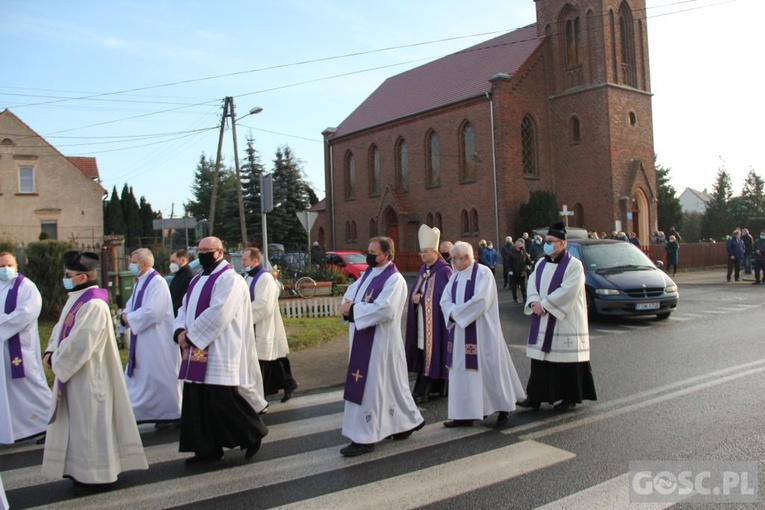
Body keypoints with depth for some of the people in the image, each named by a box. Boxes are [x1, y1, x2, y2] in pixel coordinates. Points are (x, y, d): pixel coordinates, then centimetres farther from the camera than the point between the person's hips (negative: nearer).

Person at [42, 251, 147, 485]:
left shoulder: (94, 305, -22)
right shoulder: (76, 300, 9)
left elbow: (79, 343, -25)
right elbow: (60, 330, 15)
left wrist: (57, 362, -12)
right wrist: (50, 352, -1)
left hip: (87, 377, -10)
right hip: (72, 374, 10)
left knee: (90, 423, 2)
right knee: (77, 423, 18)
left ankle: (96, 472, 15)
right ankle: (81, 468, 30)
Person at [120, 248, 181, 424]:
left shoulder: (157, 283, -16)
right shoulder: (139, 283, 13)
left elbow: (152, 312, -25)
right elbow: (130, 306, 17)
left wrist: (129, 318, -12)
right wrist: (126, 316, -5)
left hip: (156, 342, -9)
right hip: (142, 342, 9)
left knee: (158, 377, 0)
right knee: (139, 377, 11)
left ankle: (170, 414, 12)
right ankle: (135, 412, 19)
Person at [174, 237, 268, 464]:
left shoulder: (229, 279, -10)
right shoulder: (197, 280, 18)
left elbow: (218, 313, -20)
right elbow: (185, 308, 15)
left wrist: (191, 335, -16)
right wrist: (180, 331, -4)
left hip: (220, 353, -9)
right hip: (198, 353, 9)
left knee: (222, 399, -7)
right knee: (197, 401, 9)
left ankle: (253, 433, 14)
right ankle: (207, 448, 20)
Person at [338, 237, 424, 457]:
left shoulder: (394, 279, -14)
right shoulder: (369, 274, 13)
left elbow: (383, 309, -25)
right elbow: (351, 292, 12)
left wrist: (352, 309, -20)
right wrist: (348, 304, -11)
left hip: (380, 341, -9)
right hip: (363, 338, 9)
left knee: (371, 387, -3)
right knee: (388, 384, 17)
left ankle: (365, 438, 6)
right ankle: (405, 422, 32)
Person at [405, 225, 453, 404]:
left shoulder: (444, 270, -11)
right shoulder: (423, 270, 13)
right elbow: (415, 292, 15)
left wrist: (422, 298, -15)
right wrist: (415, 298, -7)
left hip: (436, 320, -8)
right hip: (422, 319, 8)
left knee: (431, 353, -3)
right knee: (424, 352, 10)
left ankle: (421, 392, 1)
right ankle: (437, 388, 23)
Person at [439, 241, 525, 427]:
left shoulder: (483, 273, -10)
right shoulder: (455, 276, 12)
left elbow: (480, 300, -20)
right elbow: (445, 300, 6)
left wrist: (456, 312, -15)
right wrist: (453, 313, -15)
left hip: (480, 332, -7)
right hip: (460, 333, 7)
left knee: (488, 368, 2)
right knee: (462, 370, 6)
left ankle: (503, 408, 20)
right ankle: (464, 414, 12)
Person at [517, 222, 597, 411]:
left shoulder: (574, 265, -9)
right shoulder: (541, 263, 12)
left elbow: (568, 291, -18)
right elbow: (532, 284, 7)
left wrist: (544, 304, -17)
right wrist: (535, 302, -12)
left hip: (565, 321, -6)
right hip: (542, 321, 6)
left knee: (567, 359, 1)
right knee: (540, 358, 6)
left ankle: (571, 397, 14)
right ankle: (535, 397, 11)